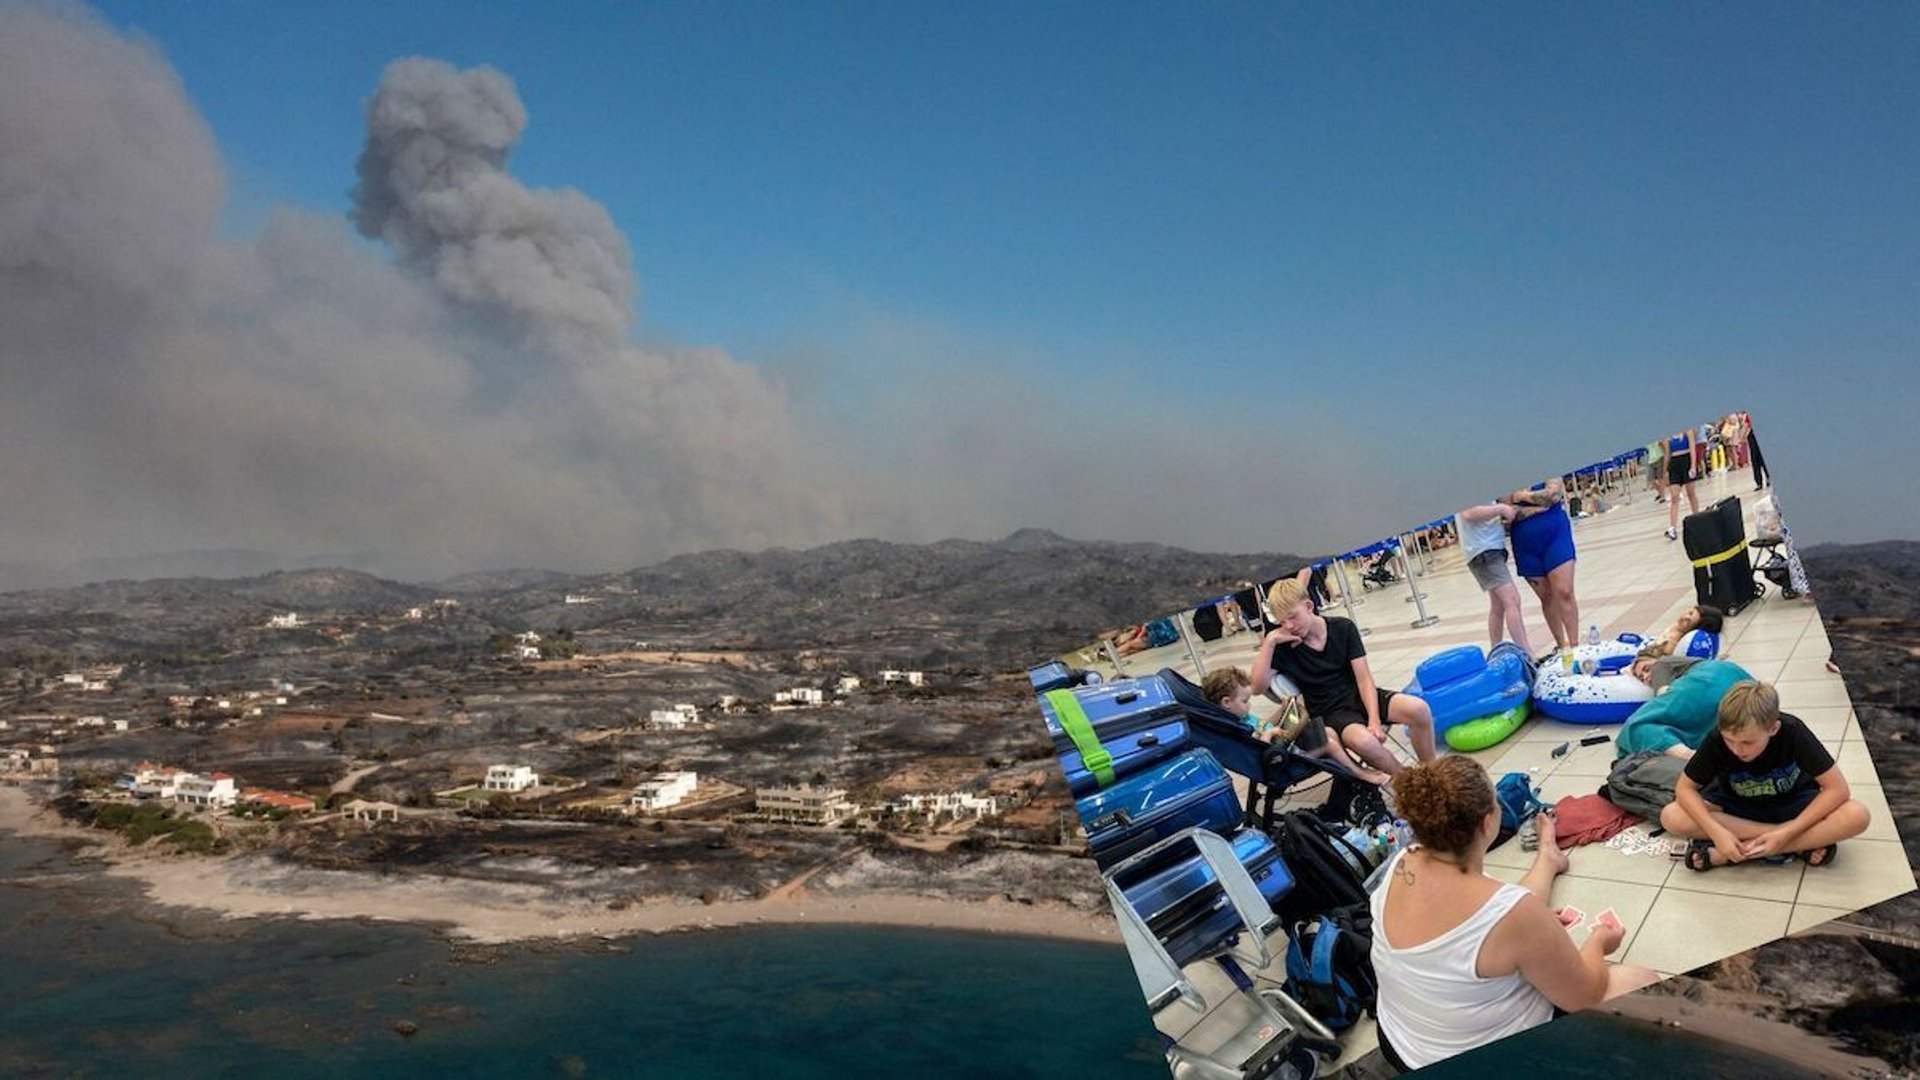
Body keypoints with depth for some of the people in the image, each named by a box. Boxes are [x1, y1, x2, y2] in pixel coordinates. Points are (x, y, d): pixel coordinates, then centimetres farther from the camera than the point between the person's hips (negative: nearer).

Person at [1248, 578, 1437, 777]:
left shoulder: (1343, 628, -1)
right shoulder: (1283, 646, -4)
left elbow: (1364, 678, -6)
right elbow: (1259, 685, -15)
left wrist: (1374, 719, -18)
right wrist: (1269, 642, -20)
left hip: (1361, 696, 2)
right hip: (1329, 711, -2)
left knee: (1418, 709, -25)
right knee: (1362, 741, -36)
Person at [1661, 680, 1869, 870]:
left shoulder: (1791, 731, -29)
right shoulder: (1717, 740, -27)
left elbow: (1838, 789, -26)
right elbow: (1685, 787, -17)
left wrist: (1786, 834, -32)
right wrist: (1716, 831, -34)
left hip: (1791, 804, 0)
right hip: (1738, 807, 1)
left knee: (1856, 816, -31)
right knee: (1671, 818, -27)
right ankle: (1801, 845, -23)